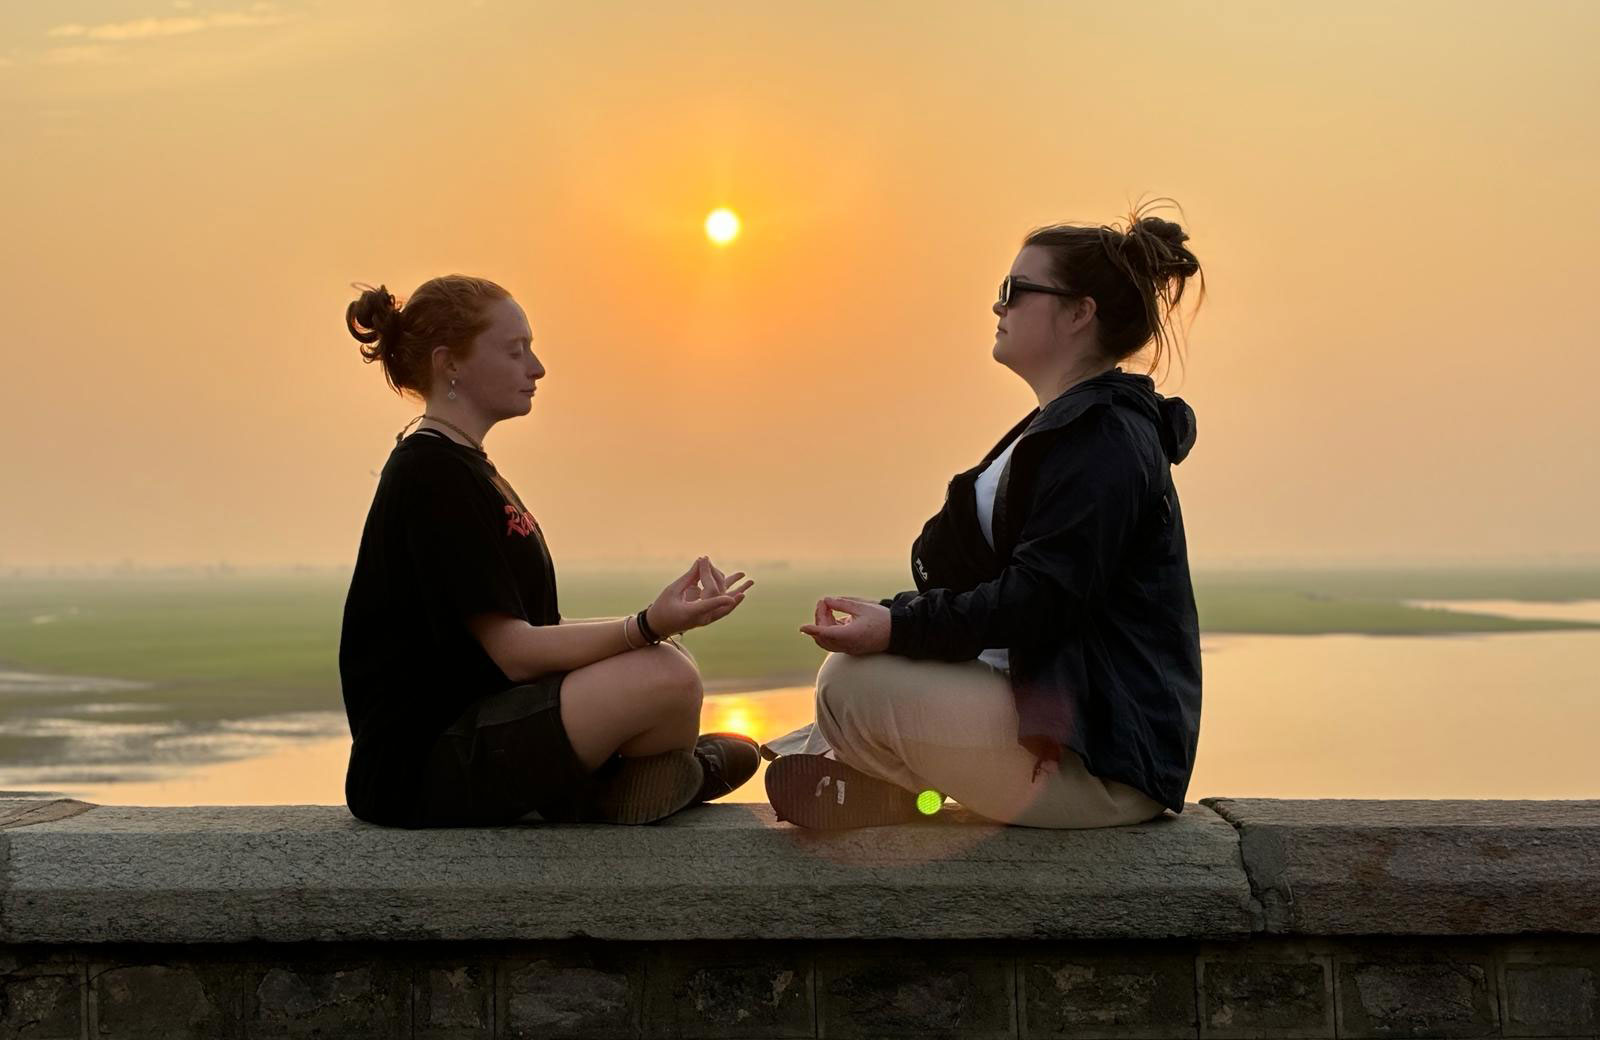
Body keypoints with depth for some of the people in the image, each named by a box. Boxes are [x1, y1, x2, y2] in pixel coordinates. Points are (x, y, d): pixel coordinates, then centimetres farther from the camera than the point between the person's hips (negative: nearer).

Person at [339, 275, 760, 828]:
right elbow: (515, 652, -21)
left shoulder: (457, 466, 18)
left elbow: (527, 632, 15)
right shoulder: (432, 476, -16)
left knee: (668, 657, 16)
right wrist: (649, 626, -29)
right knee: (667, 678, -22)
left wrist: (659, 621, 10)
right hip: (421, 769, -11)